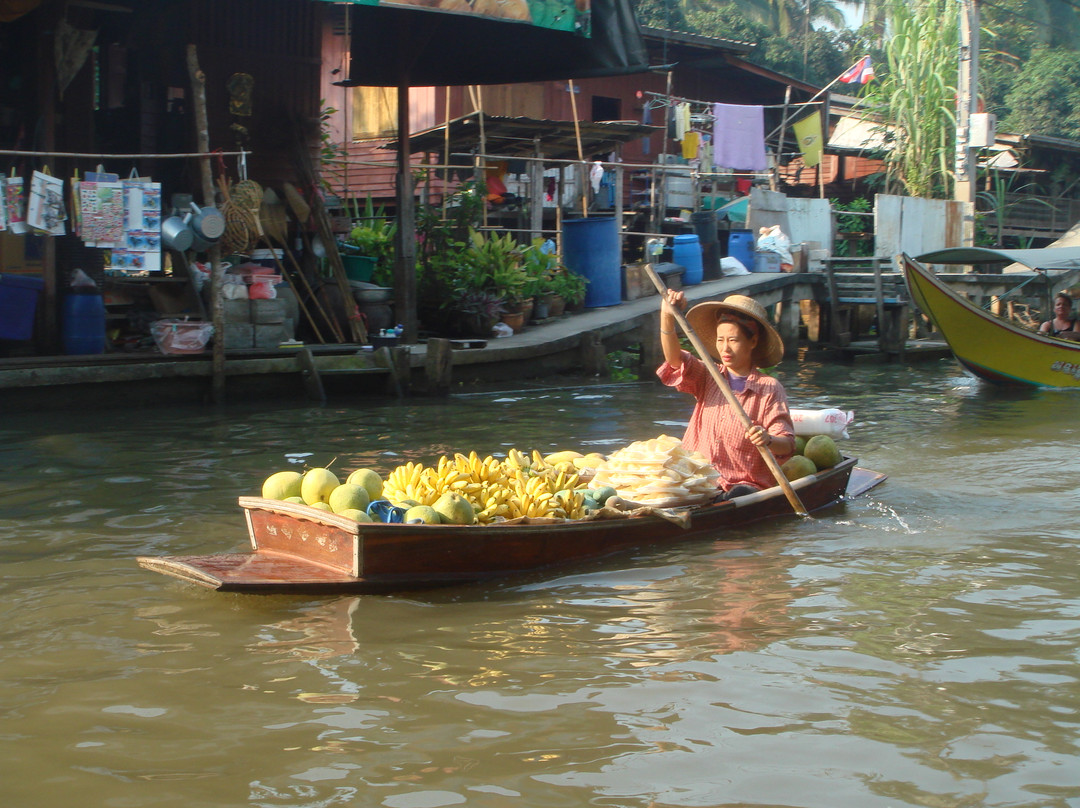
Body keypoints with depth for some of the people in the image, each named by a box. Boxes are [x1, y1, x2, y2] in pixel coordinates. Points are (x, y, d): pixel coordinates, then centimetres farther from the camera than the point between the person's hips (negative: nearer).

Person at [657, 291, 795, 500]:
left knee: (738, 497, -36)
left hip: (746, 485, -3)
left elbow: (788, 446, -5)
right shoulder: (708, 378, 14)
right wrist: (667, 316, -19)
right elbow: (674, 359, -3)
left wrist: (768, 440, -29)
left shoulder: (769, 389, 2)